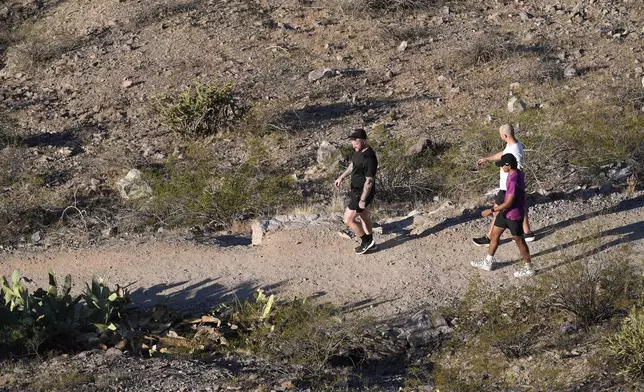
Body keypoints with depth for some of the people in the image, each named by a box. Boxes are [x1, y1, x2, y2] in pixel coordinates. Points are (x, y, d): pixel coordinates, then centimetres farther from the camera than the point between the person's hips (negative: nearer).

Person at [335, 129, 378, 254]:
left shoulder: (369, 159, -31)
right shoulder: (357, 151, -2)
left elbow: (369, 181, -27)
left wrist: (362, 200, -23)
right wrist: (342, 177, 12)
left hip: (363, 193, -9)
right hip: (356, 189, 9)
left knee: (348, 219, -3)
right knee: (364, 217, 23)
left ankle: (366, 241, 14)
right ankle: (369, 242, 39)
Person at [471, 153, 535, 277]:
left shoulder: (514, 180, -32)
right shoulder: (517, 173, -2)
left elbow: (509, 203, -29)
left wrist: (491, 210, -22)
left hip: (514, 215, -10)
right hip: (506, 212, 10)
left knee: (519, 240, 7)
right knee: (494, 234, 18)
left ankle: (529, 268, 25)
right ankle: (488, 262, 33)